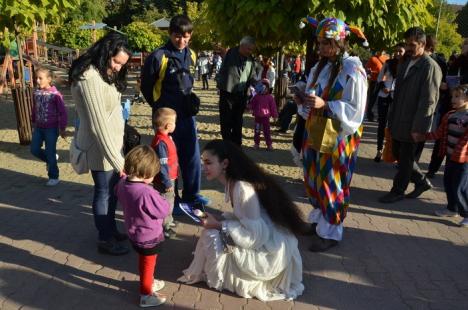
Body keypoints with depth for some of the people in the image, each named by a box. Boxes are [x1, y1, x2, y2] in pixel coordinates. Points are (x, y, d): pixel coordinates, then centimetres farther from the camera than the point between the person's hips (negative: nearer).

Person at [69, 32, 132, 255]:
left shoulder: (104, 72, 8)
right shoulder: (90, 78, -23)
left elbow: (111, 111, 6)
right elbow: (98, 124, -25)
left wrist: (118, 153, 4)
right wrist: (117, 160, -22)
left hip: (113, 142, 8)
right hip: (101, 147, -8)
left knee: (113, 188, 18)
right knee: (104, 192, 7)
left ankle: (111, 229, 37)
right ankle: (105, 240, 25)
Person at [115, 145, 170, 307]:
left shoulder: (122, 183, -13)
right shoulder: (147, 192, -37)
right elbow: (164, 211, -25)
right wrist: (160, 199, -7)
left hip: (134, 234, 8)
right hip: (149, 237, -8)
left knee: (143, 262, 30)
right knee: (148, 266, 16)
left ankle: (148, 282, 53)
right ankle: (146, 295, 34)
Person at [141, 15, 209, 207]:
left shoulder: (190, 55, 5)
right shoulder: (158, 57, -14)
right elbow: (146, 86, -4)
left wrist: (189, 102, 13)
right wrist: (160, 108, 3)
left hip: (187, 115, 6)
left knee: (192, 155, 11)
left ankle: (191, 194, 27)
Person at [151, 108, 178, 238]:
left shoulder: (165, 138, 4)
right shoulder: (160, 143, -28)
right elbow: (162, 165, -27)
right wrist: (167, 183, -22)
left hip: (169, 178, 10)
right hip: (165, 180, -10)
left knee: (169, 201, 25)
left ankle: (168, 220, 44)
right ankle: (164, 227, 21)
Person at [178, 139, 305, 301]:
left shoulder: (242, 188, -26)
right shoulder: (233, 183, 1)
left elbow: (254, 235, -24)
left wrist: (219, 225, -20)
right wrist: (219, 220, -2)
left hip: (271, 252, -9)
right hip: (264, 240, 9)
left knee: (212, 236, -12)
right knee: (216, 229, 9)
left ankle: (217, 277, 11)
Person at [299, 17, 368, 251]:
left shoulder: (352, 70, -13)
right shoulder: (320, 67, 9)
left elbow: (355, 109, -16)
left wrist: (325, 105, -27)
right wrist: (305, 101, -9)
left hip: (338, 136, -7)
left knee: (331, 181, 1)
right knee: (314, 178, 13)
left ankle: (331, 232, 15)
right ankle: (318, 220, 31)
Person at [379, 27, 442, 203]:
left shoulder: (430, 67, -14)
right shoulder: (406, 62, 11)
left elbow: (429, 101, -18)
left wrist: (417, 128, -19)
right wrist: (391, 117, 12)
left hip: (412, 124, -8)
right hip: (398, 121, 8)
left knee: (405, 159, 6)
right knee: (398, 154, 16)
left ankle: (397, 191, 22)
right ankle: (422, 181, 33)